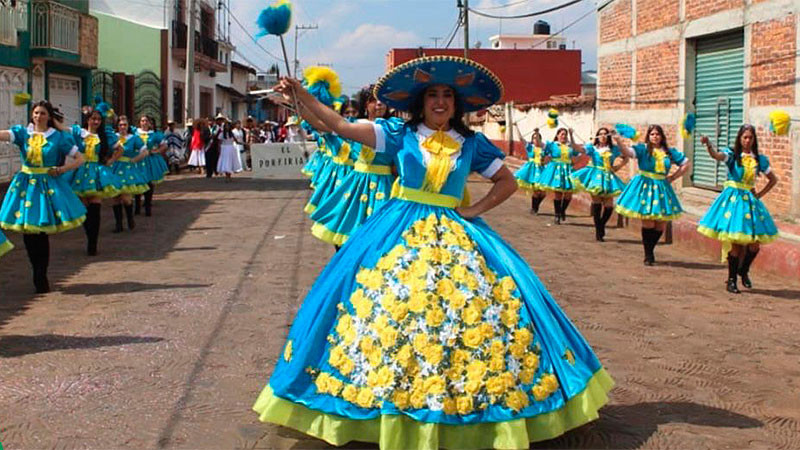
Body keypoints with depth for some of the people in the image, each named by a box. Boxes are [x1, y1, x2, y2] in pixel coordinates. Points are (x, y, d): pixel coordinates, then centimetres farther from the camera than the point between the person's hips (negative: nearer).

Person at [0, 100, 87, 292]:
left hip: (48, 185, -2)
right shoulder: (23, 132, 4)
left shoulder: (58, 137, 0)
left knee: (41, 233, -5)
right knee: (27, 233, 4)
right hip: (25, 184, 2)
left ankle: (41, 277, 7)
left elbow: (79, 158, 3)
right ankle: (39, 276, 20)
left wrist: (60, 170, -7)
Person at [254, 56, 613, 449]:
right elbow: (342, 127, -5)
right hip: (400, 231, -1)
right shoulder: (400, 134, 2)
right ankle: (389, 398, 7)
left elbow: (508, 182, 12)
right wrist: (301, 94, -13)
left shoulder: (472, 143, 6)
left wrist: (475, 210, -1)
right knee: (391, 305, -7)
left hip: (456, 233, 1)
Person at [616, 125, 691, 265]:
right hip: (645, 187, -4)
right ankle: (648, 255, 4)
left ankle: (651, 251, 24)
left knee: (661, 225, 2)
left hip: (661, 188, 4)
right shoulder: (643, 148, -2)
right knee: (648, 223, -11)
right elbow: (629, 152, -20)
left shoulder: (669, 152, 9)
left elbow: (687, 164, 16)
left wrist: (672, 177, 8)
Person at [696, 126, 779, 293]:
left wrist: (760, 194, 7)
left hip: (750, 199, 4)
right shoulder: (732, 154, -2)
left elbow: (773, 179, 20)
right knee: (736, 243, -7)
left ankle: (744, 272, 28)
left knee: (754, 244, 1)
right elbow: (716, 155, -25)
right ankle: (731, 280, 7)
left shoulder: (760, 159, 8)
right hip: (733, 197, -4)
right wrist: (708, 145, -45)